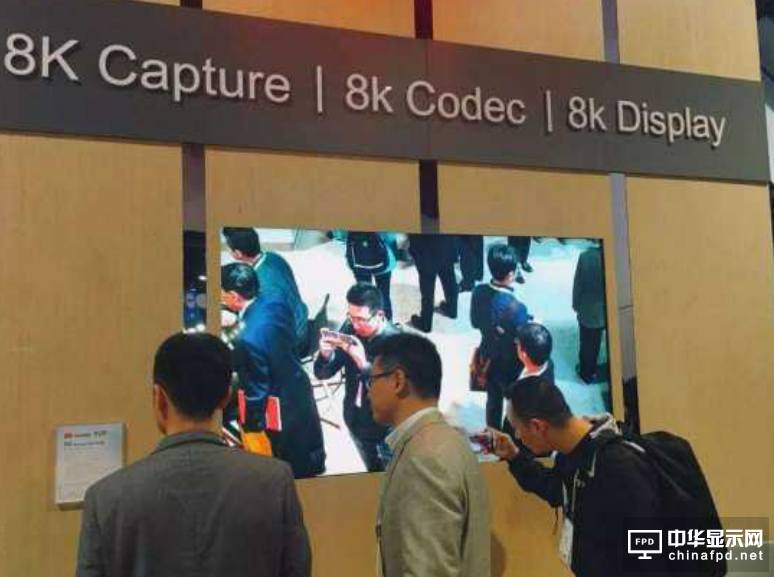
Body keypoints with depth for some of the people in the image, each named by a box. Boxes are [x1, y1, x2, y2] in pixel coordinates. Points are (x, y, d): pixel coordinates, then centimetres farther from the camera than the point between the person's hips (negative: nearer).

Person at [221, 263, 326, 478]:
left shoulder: (248, 339, -36)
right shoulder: (275, 300, -14)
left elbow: (255, 391, -24)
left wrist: (251, 426, -8)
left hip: (282, 408, -7)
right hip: (301, 388, 8)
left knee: (294, 470, 19)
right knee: (311, 455, 32)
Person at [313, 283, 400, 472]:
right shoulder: (349, 329, -13)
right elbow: (322, 373, -7)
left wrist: (364, 364, -43)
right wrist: (326, 354, -29)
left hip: (387, 427, -5)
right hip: (356, 420, 5)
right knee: (373, 473, 28)